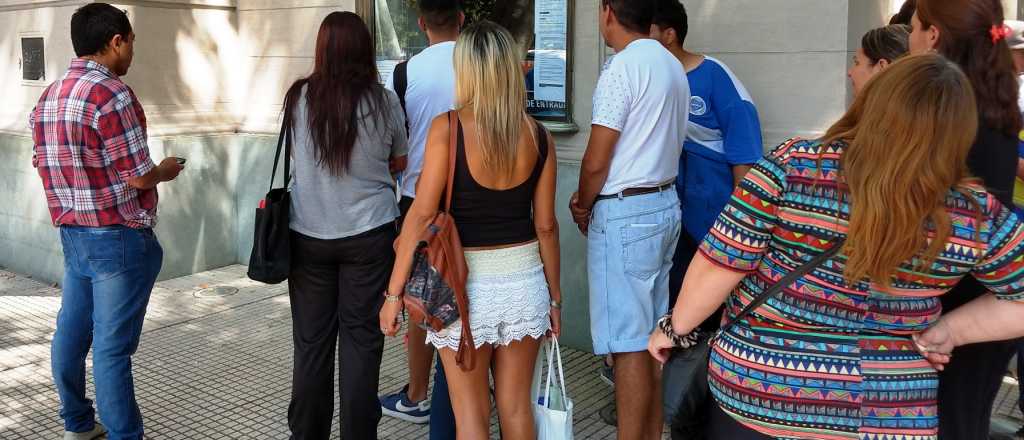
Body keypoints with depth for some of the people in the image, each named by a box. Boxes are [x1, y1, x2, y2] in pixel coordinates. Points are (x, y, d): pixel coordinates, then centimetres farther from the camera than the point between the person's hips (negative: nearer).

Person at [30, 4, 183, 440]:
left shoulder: (48, 97, 9)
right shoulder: (111, 94, -18)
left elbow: (43, 164, 16)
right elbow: (138, 177, -19)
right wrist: (166, 171, 1)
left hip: (73, 234, 9)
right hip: (119, 239, -9)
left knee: (71, 333, 17)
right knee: (112, 346, -3)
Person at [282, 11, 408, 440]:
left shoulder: (298, 97, -3)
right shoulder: (383, 101, -7)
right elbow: (399, 161, 7)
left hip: (308, 235, 2)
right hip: (368, 234, -1)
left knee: (311, 341, 11)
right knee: (361, 339, 6)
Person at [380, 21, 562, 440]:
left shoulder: (447, 128, -11)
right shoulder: (538, 135, -1)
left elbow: (422, 214, -13)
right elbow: (545, 226, 3)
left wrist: (394, 292, -7)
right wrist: (555, 296, 14)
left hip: (466, 283, -3)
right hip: (524, 279, 3)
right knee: (516, 406, 15)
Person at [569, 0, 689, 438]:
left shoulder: (623, 66, -15)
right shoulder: (672, 65, 11)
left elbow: (596, 161, -17)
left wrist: (583, 207, 2)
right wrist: (593, 201, 12)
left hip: (624, 215, -9)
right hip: (665, 203, 9)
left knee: (630, 345, -3)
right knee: (653, 337, 15)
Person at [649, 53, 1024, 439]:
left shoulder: (793, 167, -19)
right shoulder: (978, 216, -12)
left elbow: (719, 266, -13)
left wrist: (675, 328, 2)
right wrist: (943, 332, 0)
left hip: (754, 393, 0)